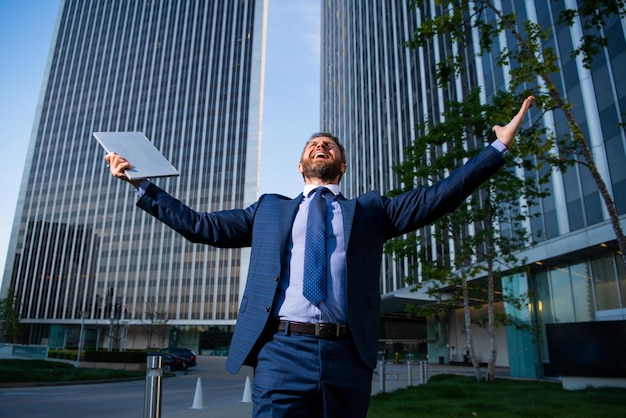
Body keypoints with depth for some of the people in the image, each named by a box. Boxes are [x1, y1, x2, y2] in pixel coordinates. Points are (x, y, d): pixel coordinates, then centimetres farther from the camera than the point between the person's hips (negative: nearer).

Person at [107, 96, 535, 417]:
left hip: (348, 357, 1)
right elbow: (202, 225, 14)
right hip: (282, 353, 0)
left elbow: (436, 197, 9)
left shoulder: (370, 210, 16)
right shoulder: (270, 209, 17)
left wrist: (499, 146, 7)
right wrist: (140, 182, 13)